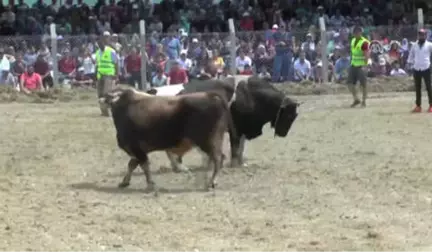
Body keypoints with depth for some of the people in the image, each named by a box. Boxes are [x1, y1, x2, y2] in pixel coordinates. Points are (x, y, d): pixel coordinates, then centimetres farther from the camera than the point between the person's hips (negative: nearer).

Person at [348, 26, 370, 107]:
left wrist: (364, 66, -28)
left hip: (361, 66, -8)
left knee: (363, 84, -1)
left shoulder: (364, 42, -14)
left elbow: (366, 55, -19)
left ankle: (363, 101, 7)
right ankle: (356, 99, 14)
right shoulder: (353, 40, 12)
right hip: (353, 65, 8)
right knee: (350, 83, 3)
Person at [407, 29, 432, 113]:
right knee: (417, 88, 8)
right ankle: (418, 106, 14)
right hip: (416, 69, 4)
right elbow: (411, 54, 17)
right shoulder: (414, 45, 9)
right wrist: (410, 62, 6)